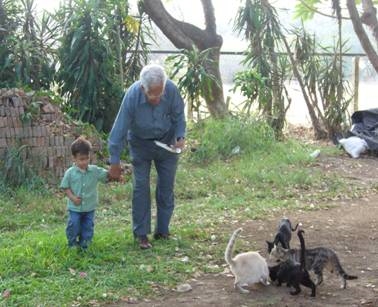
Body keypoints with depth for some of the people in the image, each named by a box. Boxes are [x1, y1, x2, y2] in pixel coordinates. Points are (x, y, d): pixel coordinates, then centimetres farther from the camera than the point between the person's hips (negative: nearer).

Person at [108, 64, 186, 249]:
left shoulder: (171, 90, -27)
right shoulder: (132, 95, -32)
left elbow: (178, 117, -7)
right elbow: (119, 129, -24)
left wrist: (180, 137, -24)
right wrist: (115, 162, -19)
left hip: (166, 142, 2)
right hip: (140, 144, -2)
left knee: (166, 187, 5)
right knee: (140, 187, -5)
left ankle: (162, 231, 17)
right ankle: (141, 234, 3)